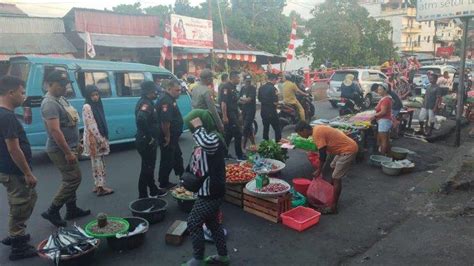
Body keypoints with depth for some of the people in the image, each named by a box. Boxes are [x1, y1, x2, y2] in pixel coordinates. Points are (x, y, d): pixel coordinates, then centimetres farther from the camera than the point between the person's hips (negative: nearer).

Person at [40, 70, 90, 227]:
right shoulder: (50, 103, -21)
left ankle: (72, 209, 27)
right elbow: (55, 130, -27)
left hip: (68, 147, 10)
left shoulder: (61, 98, 11)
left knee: (70, 179, 16)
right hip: (60, 150, -10)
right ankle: (52, 211, 4)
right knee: (74, 179, -7)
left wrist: (76, 144, 20)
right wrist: (68, 152, -27)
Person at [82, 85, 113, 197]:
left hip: (99, 138, 9)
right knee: (98, 163, -5)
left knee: (98, 163, 13)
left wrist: (103, 139, 13)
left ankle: (98, 185, 20)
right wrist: (101, 141, -18)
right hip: (93, 139, -9)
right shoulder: (87, 107, -14)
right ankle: (100, 187, 1)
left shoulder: (97, 105, 12)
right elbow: (92, 126, -19)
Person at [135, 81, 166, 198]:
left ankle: (153, 191, 33)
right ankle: (143, 196, 10)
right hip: (146, 142, -10)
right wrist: (149, 137, -27)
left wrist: (152, 137, 11)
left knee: (149, 167, 19)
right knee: (147, 168, 0)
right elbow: (140, 120, -37)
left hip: (147, 141, 10)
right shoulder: (146, 104, -20)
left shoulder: (146, 102, 12)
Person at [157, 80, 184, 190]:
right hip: (168, 138, -10)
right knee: (167, 160, 2)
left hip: (173, 137, 10)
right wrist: (167, 137, -24)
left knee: (177, 156, 24)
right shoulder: (166, 101, -22)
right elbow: (165, 121, -30)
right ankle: (163, 183, 15)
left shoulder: (171, 100, 12)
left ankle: (181, 175, 41)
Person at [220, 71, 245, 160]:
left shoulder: (233, 87, 14)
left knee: (229, 135, 13)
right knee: (238, 134, -5)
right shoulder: (226, 87, -15)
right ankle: (239, 155, 4)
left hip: (234, 114, 9)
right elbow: (223, 102, -21)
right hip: (229, 115, -9)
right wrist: (224, 116, -24)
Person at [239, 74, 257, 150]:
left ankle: (244, 145, -3)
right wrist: (244, 100, -11)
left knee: (246, 127, -10)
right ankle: (253, 143, 22)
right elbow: (239, 100, 9)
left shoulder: (253, 88, -7)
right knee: (249, 127, 11)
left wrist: (241, 98, -2)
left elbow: (249, 99, -16)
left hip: (251, 110, -6)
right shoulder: (242, 88, 12)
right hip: (244, 110, 7)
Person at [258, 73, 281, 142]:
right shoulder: (273, 88, -17)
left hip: (263, 111, 7)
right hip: (271, 112, -7)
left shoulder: (261, 88, 6)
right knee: (277, 129, 2)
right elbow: (275, 102, -19)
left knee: (265, 128, 15)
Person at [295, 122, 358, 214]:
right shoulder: (317, 129, 11)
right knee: (333, 167, 26)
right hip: (349, 146, 11)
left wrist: (319, 170, -6)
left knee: (336, 178, -6)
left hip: (348, 150, -10)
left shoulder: (317, 133, -18)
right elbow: (325, 150, 20)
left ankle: (334, 207, 1)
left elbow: (323, 154, -18)